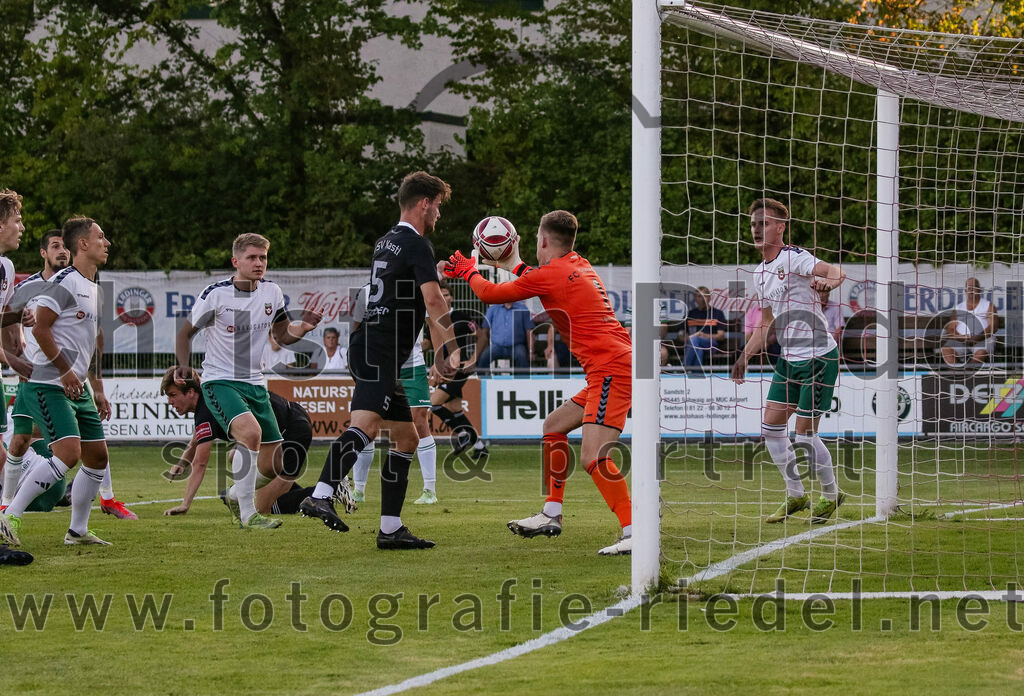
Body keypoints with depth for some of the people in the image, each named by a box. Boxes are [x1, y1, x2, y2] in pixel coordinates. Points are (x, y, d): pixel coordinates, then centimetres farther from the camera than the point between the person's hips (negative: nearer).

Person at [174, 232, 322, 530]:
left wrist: (302, 328, -7)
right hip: (219, 381, -6)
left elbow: (282, 336, 15)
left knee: (270, 465, 5)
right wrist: (184, 366, -15)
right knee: (250, 431, -33)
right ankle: (247, 514, -24)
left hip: (255, 383, 6)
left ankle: (235, 496, 38)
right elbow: (186, 332, 1)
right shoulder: (216, 294, -11)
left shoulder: (272, 292, 3)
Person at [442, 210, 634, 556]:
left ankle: (634, 534, -26)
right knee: (553, 426, 22)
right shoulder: (579, 265, 16)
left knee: (594, 458, -19)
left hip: (611, 369, -10)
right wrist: (514, 264, 48)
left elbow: (491, 294, 5)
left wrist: (468, 271, 23)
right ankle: (551, 516, 27)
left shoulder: (550, 274, -8)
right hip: (611, 368, 10)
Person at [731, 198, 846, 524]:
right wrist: (745, 357, 17)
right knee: (771, 427, 6)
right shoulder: (761, 272, 12)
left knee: (804, 434, -5)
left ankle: (831, 494, 16)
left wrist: (829, 280, -53)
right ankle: (795, 495, 19)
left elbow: (835, 271, -30)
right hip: (789, 359, 8)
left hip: (819, 357, -8)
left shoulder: (794, 258, -14)